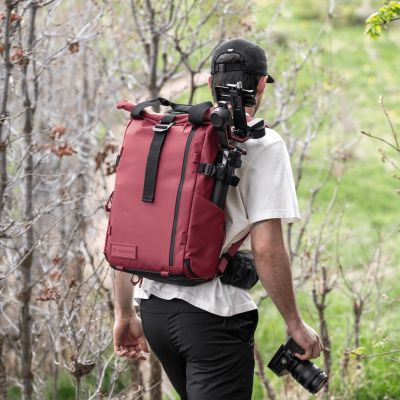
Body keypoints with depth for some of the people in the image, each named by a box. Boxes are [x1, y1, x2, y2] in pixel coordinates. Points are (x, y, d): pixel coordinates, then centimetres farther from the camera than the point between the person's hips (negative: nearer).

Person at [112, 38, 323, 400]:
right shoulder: (262, 144, -6)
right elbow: (267, 249, -14)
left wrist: (124, 314, 17)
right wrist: (295, 324, -4)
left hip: (154, 304, 7)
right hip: (215, 314, -6)